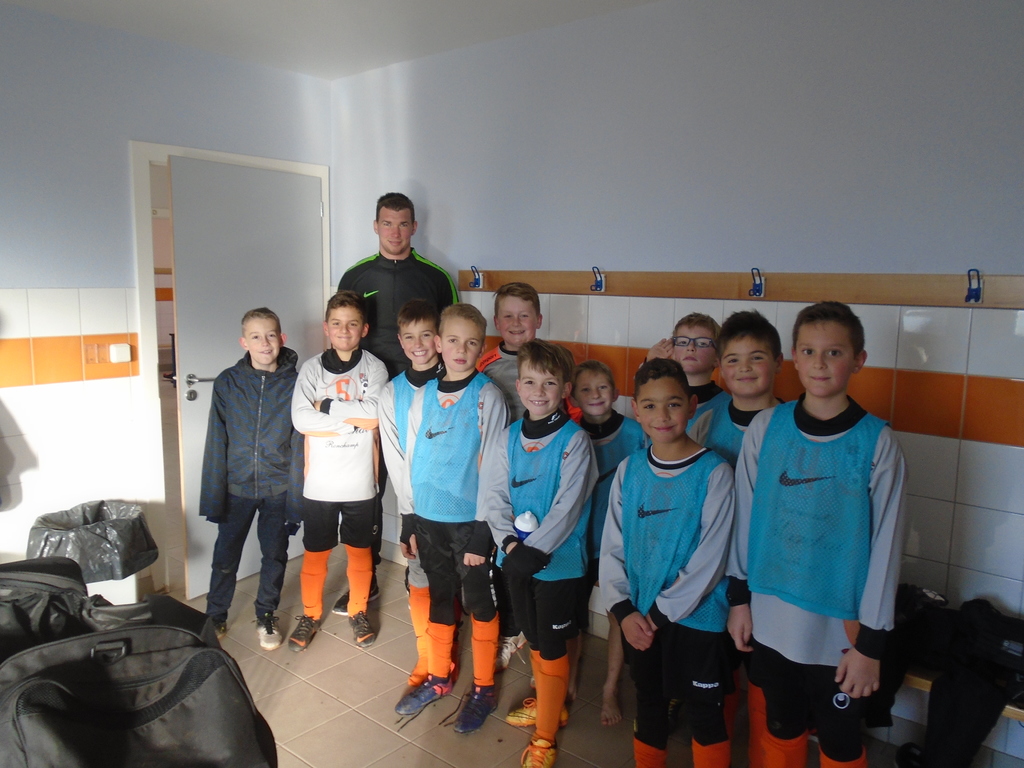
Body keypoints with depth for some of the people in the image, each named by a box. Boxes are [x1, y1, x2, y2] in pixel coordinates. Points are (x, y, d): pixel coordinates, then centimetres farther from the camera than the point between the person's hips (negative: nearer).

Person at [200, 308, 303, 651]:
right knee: (225, 558, 12)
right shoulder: (227, 383, -7)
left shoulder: (293, 384, -8)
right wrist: (213, 496, -6)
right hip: (236, 486, 0)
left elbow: (298, 445, -5)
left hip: (278, 489, 0)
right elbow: (216, 443, -5)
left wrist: (295, 499, -6)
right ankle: (215, 618, 33)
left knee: (275, 556, 13)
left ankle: (266, 616, 34)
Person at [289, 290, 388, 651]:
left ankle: (358, 611, 33)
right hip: (319, 482, 0)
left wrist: (326, 407, -13)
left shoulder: (374, 368, -2)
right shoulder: (312, 368, 0)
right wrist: (353, 416, -14)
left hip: (360, 482, 0)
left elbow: (374, 415, -17)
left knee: (360, 550, 15)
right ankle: (310, 613, 31)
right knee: (315, 552, 12)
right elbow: (300, 419, -13)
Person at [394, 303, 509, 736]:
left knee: (479, 604, 9)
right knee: (438, 599, 19)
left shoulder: (487, 396, -10)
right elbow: (412, 458, 9)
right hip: (428, 517, 5)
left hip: (469, 520, -4)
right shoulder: (423, 395, 4)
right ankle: (438, 678, 37)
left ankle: (483, 690, 26)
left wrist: (483, 532, -11)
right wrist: (409, 519, 9)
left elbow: (492, 466, -10)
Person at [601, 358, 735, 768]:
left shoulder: (714, 472, -13)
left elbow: (709, 559, -15)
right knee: (648, 702, 20)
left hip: (696, 616, -4)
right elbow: (612, 547, 2)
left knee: (705, 711, 9)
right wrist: (624, 610, -8)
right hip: (639, 616, 4)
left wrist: (663, 612, -14)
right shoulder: (629, 470, 0)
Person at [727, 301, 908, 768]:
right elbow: (744, 515, 3)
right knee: (782, 729, 20)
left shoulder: (877, 442, -10)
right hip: (770, 619, 2)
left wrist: (870, 642, -5)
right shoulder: (766, 427, -4)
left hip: (840, 626, -2)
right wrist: (739, 596, 5)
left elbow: (885, 547, -7)